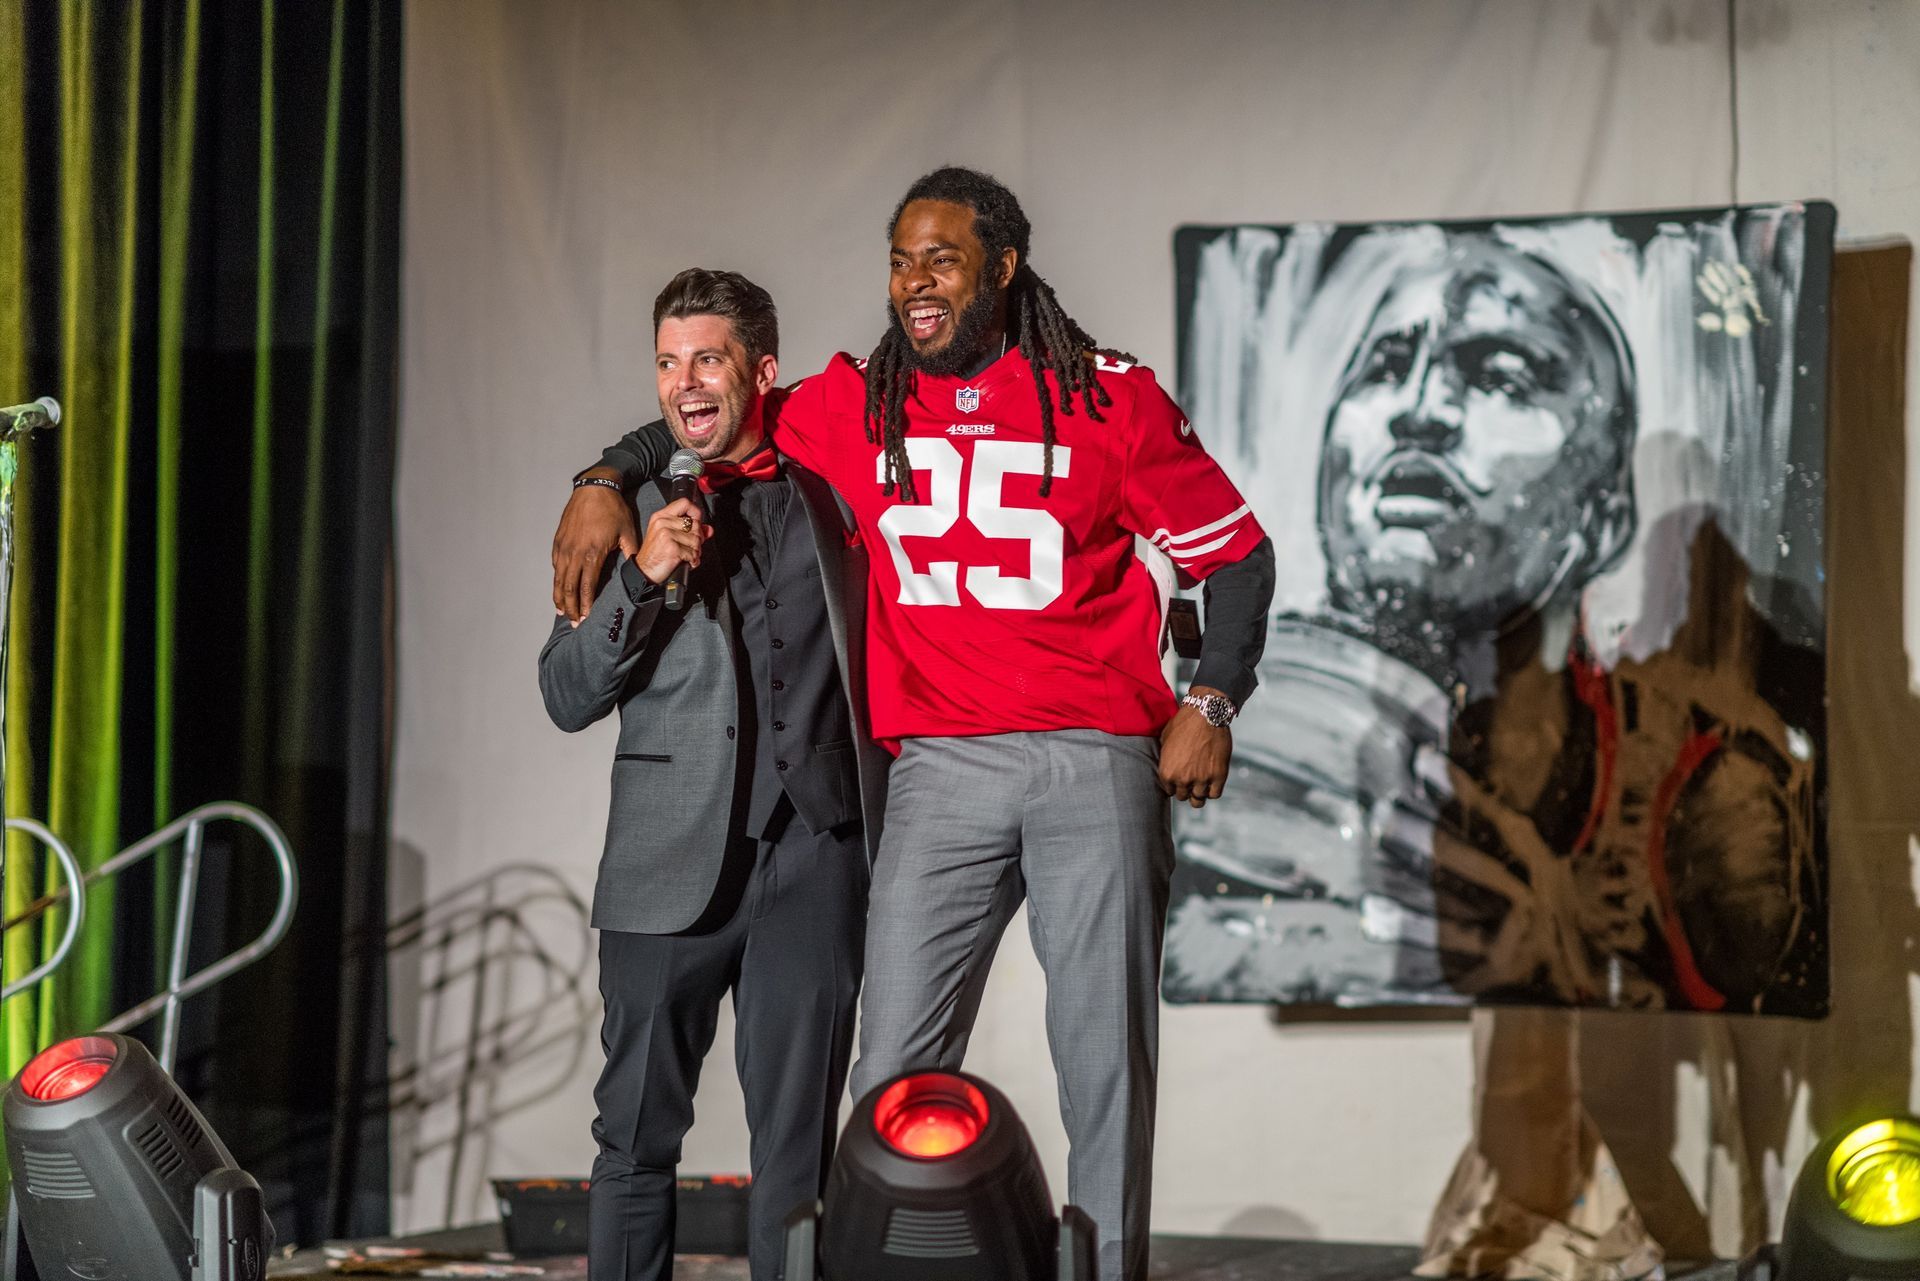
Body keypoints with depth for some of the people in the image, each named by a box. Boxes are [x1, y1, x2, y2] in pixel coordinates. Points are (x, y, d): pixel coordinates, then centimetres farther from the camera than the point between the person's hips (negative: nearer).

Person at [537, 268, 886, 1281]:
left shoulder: (828, 487, 11)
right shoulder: (631, 509, 9)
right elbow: (569, 697, 2)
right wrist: (641, 576, -11)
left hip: (814, 849, 0)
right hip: (674, 855, 0)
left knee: (797, 1140, 0)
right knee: (638, 1135, 2)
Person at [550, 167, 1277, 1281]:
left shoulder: (1112, 402, 3)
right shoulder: (857, 406, 10)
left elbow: (1237, 554, 8)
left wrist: (1211, 704, -4)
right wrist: (606, 482, 6)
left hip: (1097, 767, -2)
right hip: (941, 771, 2)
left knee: (1107, 1063, 1)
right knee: (898, 1073, -4)